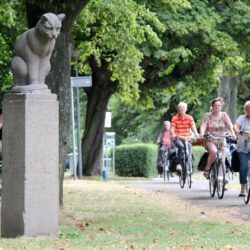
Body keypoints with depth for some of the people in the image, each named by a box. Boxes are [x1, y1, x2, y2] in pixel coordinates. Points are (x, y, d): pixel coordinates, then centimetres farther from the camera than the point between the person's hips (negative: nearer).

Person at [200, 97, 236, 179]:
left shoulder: (224, 115, 3)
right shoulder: (208, 116, 1)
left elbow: (229, 125, -9)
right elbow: (203, 125, -11)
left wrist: (232, 133, -28)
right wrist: (202, 133, -32)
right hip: (210, 140, -2)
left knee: (222, 157, -8)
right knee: (214, 152, -29)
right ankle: (207, 169, -12)